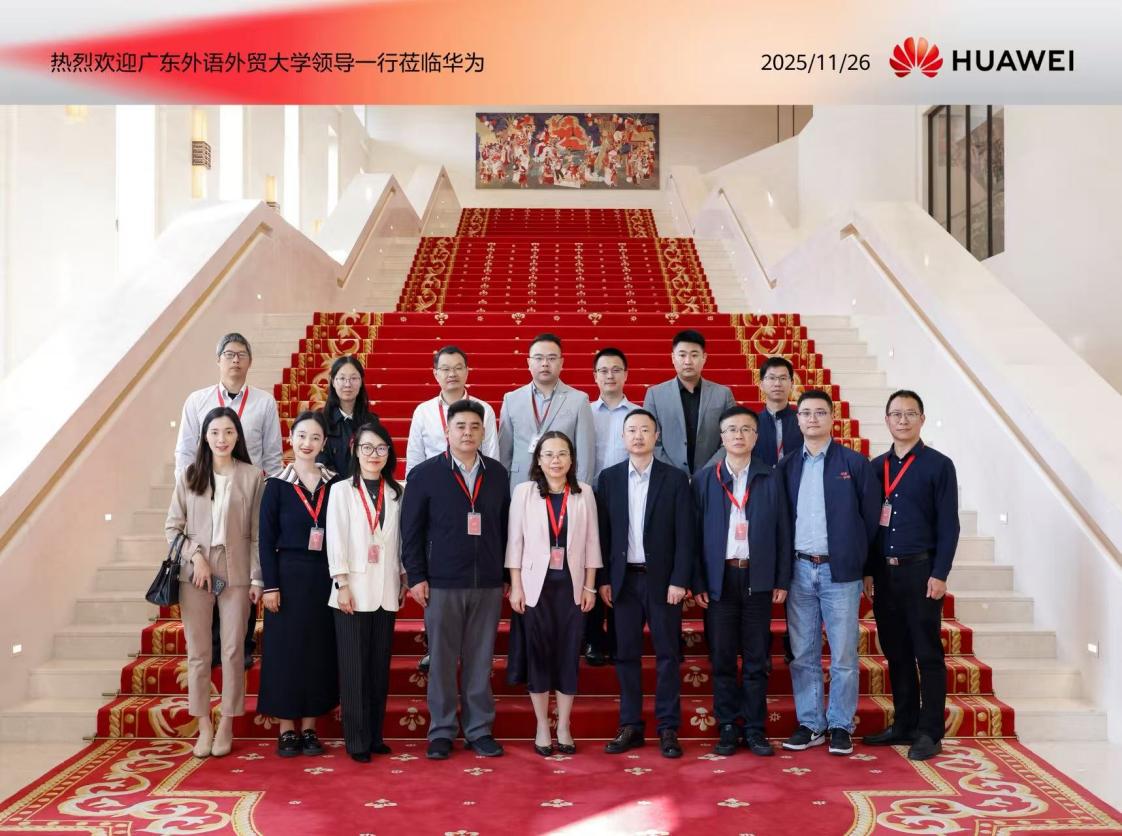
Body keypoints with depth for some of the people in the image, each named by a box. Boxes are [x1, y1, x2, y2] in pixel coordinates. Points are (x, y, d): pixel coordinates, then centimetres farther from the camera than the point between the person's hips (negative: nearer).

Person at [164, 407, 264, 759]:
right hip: (194, 573, 1)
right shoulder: (189, 476, 3)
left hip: (235, 573, -1)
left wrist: (257, 578, -2)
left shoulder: (252, 477, 0)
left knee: (232, 650, 3)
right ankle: (204, 726, 15)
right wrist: (196, 556, -8)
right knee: (198, 652, 5)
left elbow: (257, 532, 1)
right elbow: (172, 527, 6)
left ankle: (226, 725, 16)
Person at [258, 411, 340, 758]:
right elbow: (266, 539, -3)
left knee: (319, 651, 6)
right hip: (288, 576, -2)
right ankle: (287, 730, 12)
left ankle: (309, 728, 17)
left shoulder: (334, 484, 5)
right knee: (286, 650, 2)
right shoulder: (277, 485, -1)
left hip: (324, 578, 2)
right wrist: (270, 585, -9)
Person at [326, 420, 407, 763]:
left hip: (386, 592, 3)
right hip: (353, 590, -3)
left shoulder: (397, 492, 9)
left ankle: (375, 735, 16)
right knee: (354, 667, -1)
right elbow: (336, 540, -3)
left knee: (380, 666, 8)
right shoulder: (341, 490, 2)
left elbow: (402, 539, 10)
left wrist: (405, 579, 6)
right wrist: (342, 584, -10)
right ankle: (357, 740, 5)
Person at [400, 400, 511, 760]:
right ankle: (441, 731, 15)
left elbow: (505, 527, 10)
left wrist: (507, 575, 7)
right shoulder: (425, 474, 1)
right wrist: (416, 577, -5)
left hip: (488, 584, 2)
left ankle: (479, 730, 18)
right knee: (442, 661, 4)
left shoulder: (497, 474, 8)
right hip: (441, 584, -2)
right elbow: (411, 531, 0)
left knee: (480, 661, 8)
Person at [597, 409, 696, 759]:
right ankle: (630, 726, 15)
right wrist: (603, 579, 1)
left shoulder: (675, 478, 0)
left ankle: (668, 729, 10)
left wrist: (679, 580, -9)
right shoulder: (609, 478, 6)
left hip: (662, 579, -2)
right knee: (626, 655, 6)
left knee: (667, 655, 3)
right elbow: (603, 532, 6)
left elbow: (684, 534, -3)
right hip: (624, 579, 2)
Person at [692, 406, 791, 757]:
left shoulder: (771, 478, 6)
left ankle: (755, 729, 13)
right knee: (722, 658, 4)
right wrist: (697, 582, -2)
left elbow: (782, 531, 5)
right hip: (720, 579, 0)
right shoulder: (704, 478, 5)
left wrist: (782, 580, 1)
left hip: (758, 578, 0)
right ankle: (727, 728, 13)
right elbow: (695, 532, 3)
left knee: (757, 659, 5)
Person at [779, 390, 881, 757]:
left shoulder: (855, 463, 0)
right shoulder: (786, 467, 8)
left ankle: (841, 726, 13)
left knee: (843, 655, 2)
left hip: (841, 571, -3)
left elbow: (871, 516, 2)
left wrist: (860, 561, 1)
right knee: (802, 654, 6)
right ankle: (810, 725, 16)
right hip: (799, 570, 3)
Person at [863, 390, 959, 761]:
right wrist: (868, 571, 6)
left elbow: (948, 525, -6)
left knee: (927, 654, 1)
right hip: (883, 572, 5)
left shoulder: (938, 465, -3)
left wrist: (939, 574, -12)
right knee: (895, 652, 11)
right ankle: (904, 724, 21)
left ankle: (930, 733, 8)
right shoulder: (876, 466, 10)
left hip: (920, 570, -4)